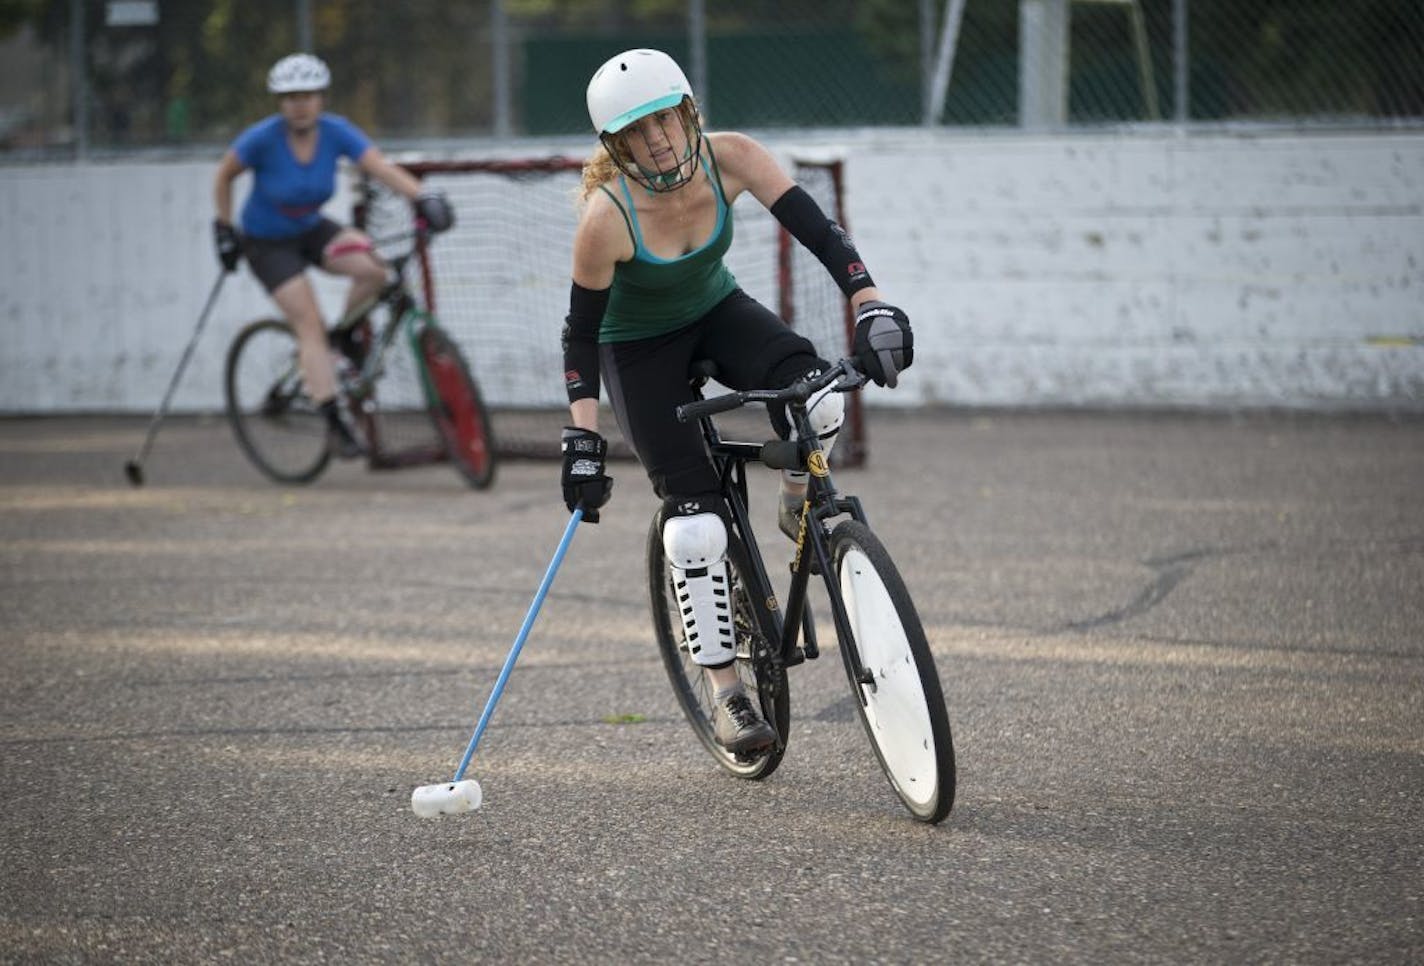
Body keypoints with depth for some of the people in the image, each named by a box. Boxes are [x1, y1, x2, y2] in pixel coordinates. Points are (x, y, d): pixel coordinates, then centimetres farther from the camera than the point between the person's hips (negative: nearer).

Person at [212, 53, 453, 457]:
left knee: (372, 268, -24)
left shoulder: (335, 132, -16)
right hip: (266, 242, -4)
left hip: (311, 230, 4)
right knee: (311, 324, -16)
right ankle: (335, 423, -12)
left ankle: (346, 337, 5)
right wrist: (224, 229, -5)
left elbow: (381, 166, -28)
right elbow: (224, 176, -7)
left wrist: (423, 197, -42)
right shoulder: (263, 138, -23)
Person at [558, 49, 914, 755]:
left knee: (818, 399, -28)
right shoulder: (606, 219, -31)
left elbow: (818, 231, -26)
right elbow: (581, 333, -21)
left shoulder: (728, 158, -25)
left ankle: (798, 508, 4)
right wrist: (583, 441, -26)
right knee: (695, 521, -14)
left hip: (715, 313, 3)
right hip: (639, 347, -3)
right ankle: (724, 691, 0)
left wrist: (871, 307, -40)